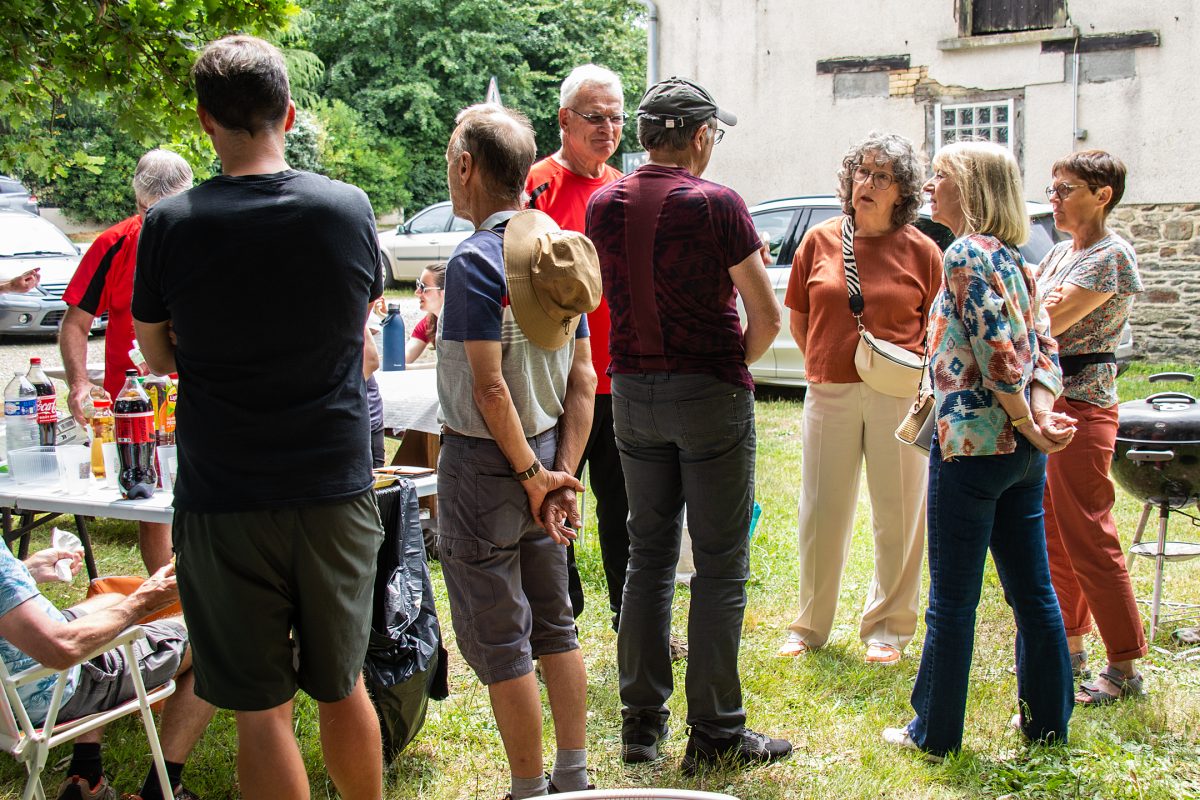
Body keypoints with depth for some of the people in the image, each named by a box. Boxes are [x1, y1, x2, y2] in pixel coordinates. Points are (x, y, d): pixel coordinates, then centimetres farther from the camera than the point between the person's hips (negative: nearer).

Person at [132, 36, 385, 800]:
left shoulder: (169, 226, -10)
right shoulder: (349, 208, -5)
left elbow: (159, 357, 5)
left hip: (225, 500, -2)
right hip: (337, 487, 2)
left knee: (262, 709, 7)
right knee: (343, 687, 18)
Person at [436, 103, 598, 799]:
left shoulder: (477, 259, -18)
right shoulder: (559, 252, 6)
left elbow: (490, 387, -23)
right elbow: (583, 380, 5)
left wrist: (531, 475, -14)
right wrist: (561, 474, 3)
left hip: (485, 463, -8)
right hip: (544, 453, 8)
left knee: (499, 643, 4)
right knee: (554, 625, 17)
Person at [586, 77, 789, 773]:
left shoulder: (603, 206, 4)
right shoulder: (717, 204, -12)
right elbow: (767, 317, -11)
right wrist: (736, 364, 4)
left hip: (632, 391, 5)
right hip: (710, 391, -5)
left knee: (649, 557, 14)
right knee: (721, 567, 2)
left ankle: (641, 722, 19)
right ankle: (715, 735, 7)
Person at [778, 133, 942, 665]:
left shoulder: (920, 250, 0)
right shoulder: (820, 241, 4)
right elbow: (797, 319, 12)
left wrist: (917, 375, -4)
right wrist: (829, 363, 8)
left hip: (898, 395, -1)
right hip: (829, 392, 1)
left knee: (898, 513, 6)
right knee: (823, 511, 8)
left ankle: (887, 628, 22)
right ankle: (810, 626, 24)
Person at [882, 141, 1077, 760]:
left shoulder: (966, 254, -13)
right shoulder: (1013, 257, 14)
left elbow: (999, 350, -20)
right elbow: (1041, 345, 8)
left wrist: (1026, 423, -11)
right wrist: (1038, 414, -6)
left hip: (972, 441, -9)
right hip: (1022, 451, 9)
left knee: (952, 599, 2)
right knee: (1032, 589, 15)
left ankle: (934, 732, 13)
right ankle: (1048, 721, 26)